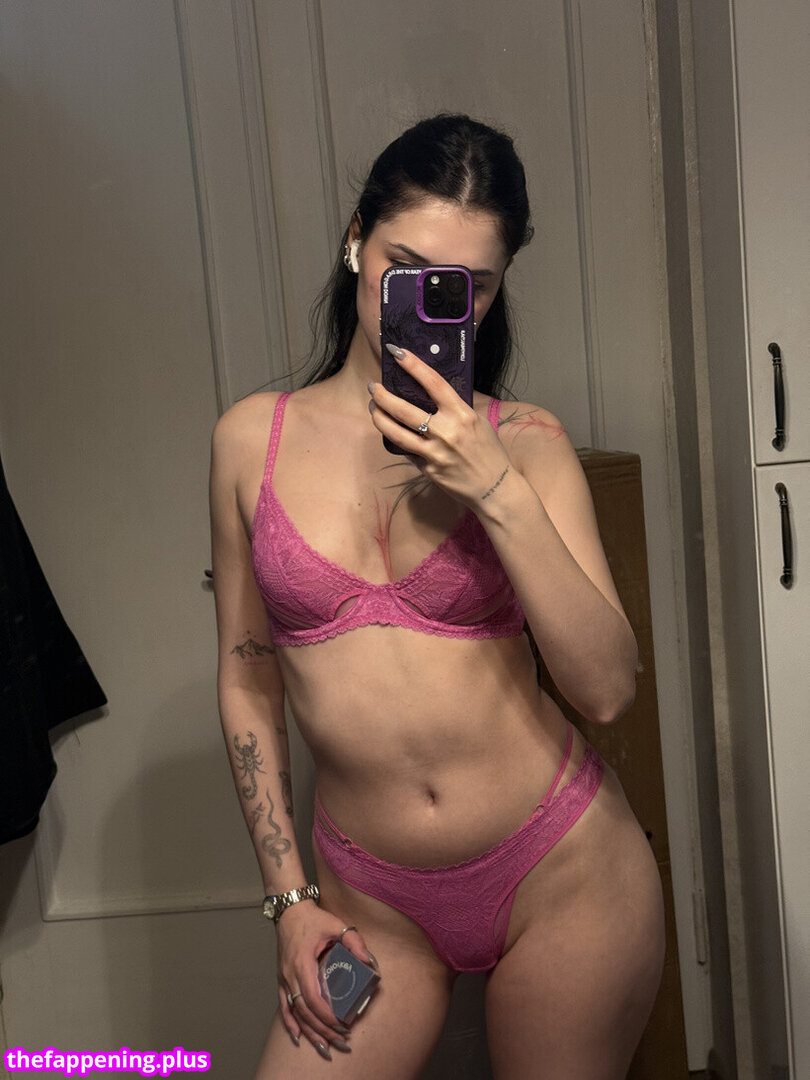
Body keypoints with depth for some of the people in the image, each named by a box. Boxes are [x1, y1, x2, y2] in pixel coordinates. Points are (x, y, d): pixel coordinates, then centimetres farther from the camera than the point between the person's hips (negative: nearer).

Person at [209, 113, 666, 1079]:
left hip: (564, 870, -1)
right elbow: (247, 683, 3)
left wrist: (500, 491, -22)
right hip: (372, 896, 1)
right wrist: (289, 899, 3)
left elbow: (607, 689, -12)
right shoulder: (252, 438, -2)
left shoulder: (523, 441, -6)